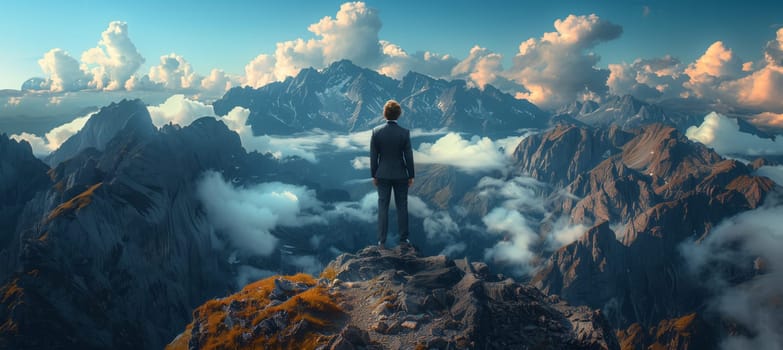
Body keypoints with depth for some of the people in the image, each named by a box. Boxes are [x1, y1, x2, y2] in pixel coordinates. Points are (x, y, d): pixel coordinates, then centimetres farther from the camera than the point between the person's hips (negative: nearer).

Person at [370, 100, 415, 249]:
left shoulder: (376, 131, -8)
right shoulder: (404, 132, -11)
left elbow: (373, 156, -4)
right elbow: (408, 156, -8)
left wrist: (374, 175, 6)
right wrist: (411, 176, 3)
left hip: (383, 175, 1)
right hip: (400, 175, -1)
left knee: (383, 207, 7)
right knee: (402, 207, 10)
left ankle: (382, 241, 10)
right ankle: (403, 239, 17)